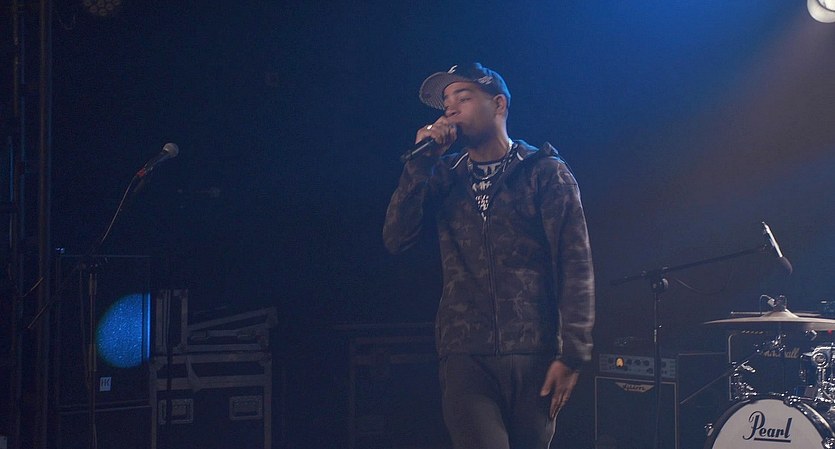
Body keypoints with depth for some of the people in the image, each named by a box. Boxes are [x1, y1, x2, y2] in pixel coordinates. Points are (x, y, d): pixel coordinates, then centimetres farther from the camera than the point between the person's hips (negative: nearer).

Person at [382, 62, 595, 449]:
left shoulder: (545, 173, 4)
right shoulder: (444, 177, 16)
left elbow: (575, 264, -3)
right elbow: (396, 238, 3)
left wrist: (572, 353, -11)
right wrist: (421, 161, -2)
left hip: (534, 354, -1)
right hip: (466, 356, 2)